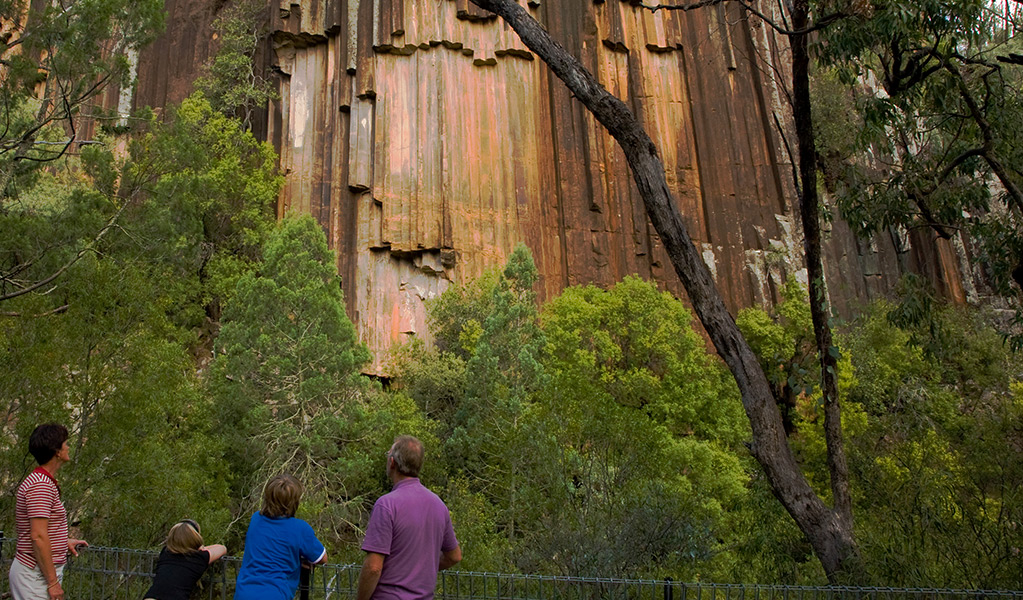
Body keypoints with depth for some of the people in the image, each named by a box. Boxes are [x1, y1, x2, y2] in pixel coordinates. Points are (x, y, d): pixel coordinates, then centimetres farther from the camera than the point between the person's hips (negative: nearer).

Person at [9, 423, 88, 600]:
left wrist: (64, 541, 17)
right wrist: (53, 582, -20)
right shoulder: (40, 485, -18)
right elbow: (38, 536, -22)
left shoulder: (41, 481, 14)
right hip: (35, 575, -10)